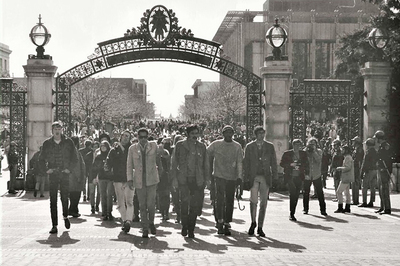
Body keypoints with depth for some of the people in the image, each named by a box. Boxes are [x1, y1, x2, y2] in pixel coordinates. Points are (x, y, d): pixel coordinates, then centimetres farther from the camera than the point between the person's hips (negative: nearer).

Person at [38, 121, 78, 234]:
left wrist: (69, 168, -3)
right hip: (52, 174, 1)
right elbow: (41, 159, 12)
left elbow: (75, 157, 7)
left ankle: (65, 216, 33)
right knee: (53, 200, -2)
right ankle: (54, 225, 0)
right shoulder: (47, 143, 5)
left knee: (64, 197, 3)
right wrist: (45, 170, -1)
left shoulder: (68, 142, 3)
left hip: (64, 174, -1)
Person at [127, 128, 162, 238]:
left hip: (151, 179, -1)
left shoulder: (153, 145, 4)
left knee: (150, 203, -10)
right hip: (139, 181, 1)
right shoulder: (132, 149, 4)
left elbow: (158, 156, 22)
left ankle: (151, 223, 17)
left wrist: (159, 167, 35)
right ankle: (145, 229, 11)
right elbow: (129, 165, 5)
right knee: (142, 206, 2)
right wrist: (130, 179, -2)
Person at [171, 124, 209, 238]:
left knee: (195, 205, 0)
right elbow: (174, 162, 4)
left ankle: (191, 229, 12)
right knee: (184, 202, -6)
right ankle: (184, 226, 13)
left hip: (197, 180, 2)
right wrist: (174, 178, -3)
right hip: (183, 179, -2)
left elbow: (205, 164, 15)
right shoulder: (180, 145, 4)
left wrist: (206, 179, 8)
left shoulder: (202, 146, 10)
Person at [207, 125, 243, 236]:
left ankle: (226, 224, 12)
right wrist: (208, 169, 7)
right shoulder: (216, 144, 3)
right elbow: (206, 154, 10)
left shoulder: (237, 146, 6)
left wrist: (239, 176, -9)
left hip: (232, 178, 2)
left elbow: (239, 162, 2)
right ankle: (220, 222, -10)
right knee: (220, 199, -14)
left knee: (230, 201, 4)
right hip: (219, 176, -2)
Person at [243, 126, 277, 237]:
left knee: (263, 203, 2)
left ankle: (260, 228, 10)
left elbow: (273, 162, 8)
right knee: (253, 202, -7)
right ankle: (253, 222, 17)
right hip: (253, 177, -1)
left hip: (266, 178, 1)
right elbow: (245, 163, 6)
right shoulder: (249, 147, 5)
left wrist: (275, 177, 1)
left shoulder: (270, 146, 8)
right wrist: (245, 178, 0)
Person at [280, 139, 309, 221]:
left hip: (299, 177, 3)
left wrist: (307, 173, 1)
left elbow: (306, 164, 15)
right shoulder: (287, 153, 3)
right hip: (290, 176, -3)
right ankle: (291, 214, -15)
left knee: (296, 195, 3)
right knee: (292, 193, -18)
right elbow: (281, 164, 1)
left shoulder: (303, 154, 11)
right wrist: (290, 164, -14)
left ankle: (292, 214, 14)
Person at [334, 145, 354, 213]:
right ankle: (347, 208, 15)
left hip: (346, 178, -11)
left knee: (339, 192, -8)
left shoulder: (348, 157, -15)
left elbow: (348, 168, -24)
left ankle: (340, 208, -7)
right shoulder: (348, 157, 17)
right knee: (347, 193, 12)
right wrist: (341, 168, 13)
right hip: (347, 178, 11)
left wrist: (340, 168, -13)